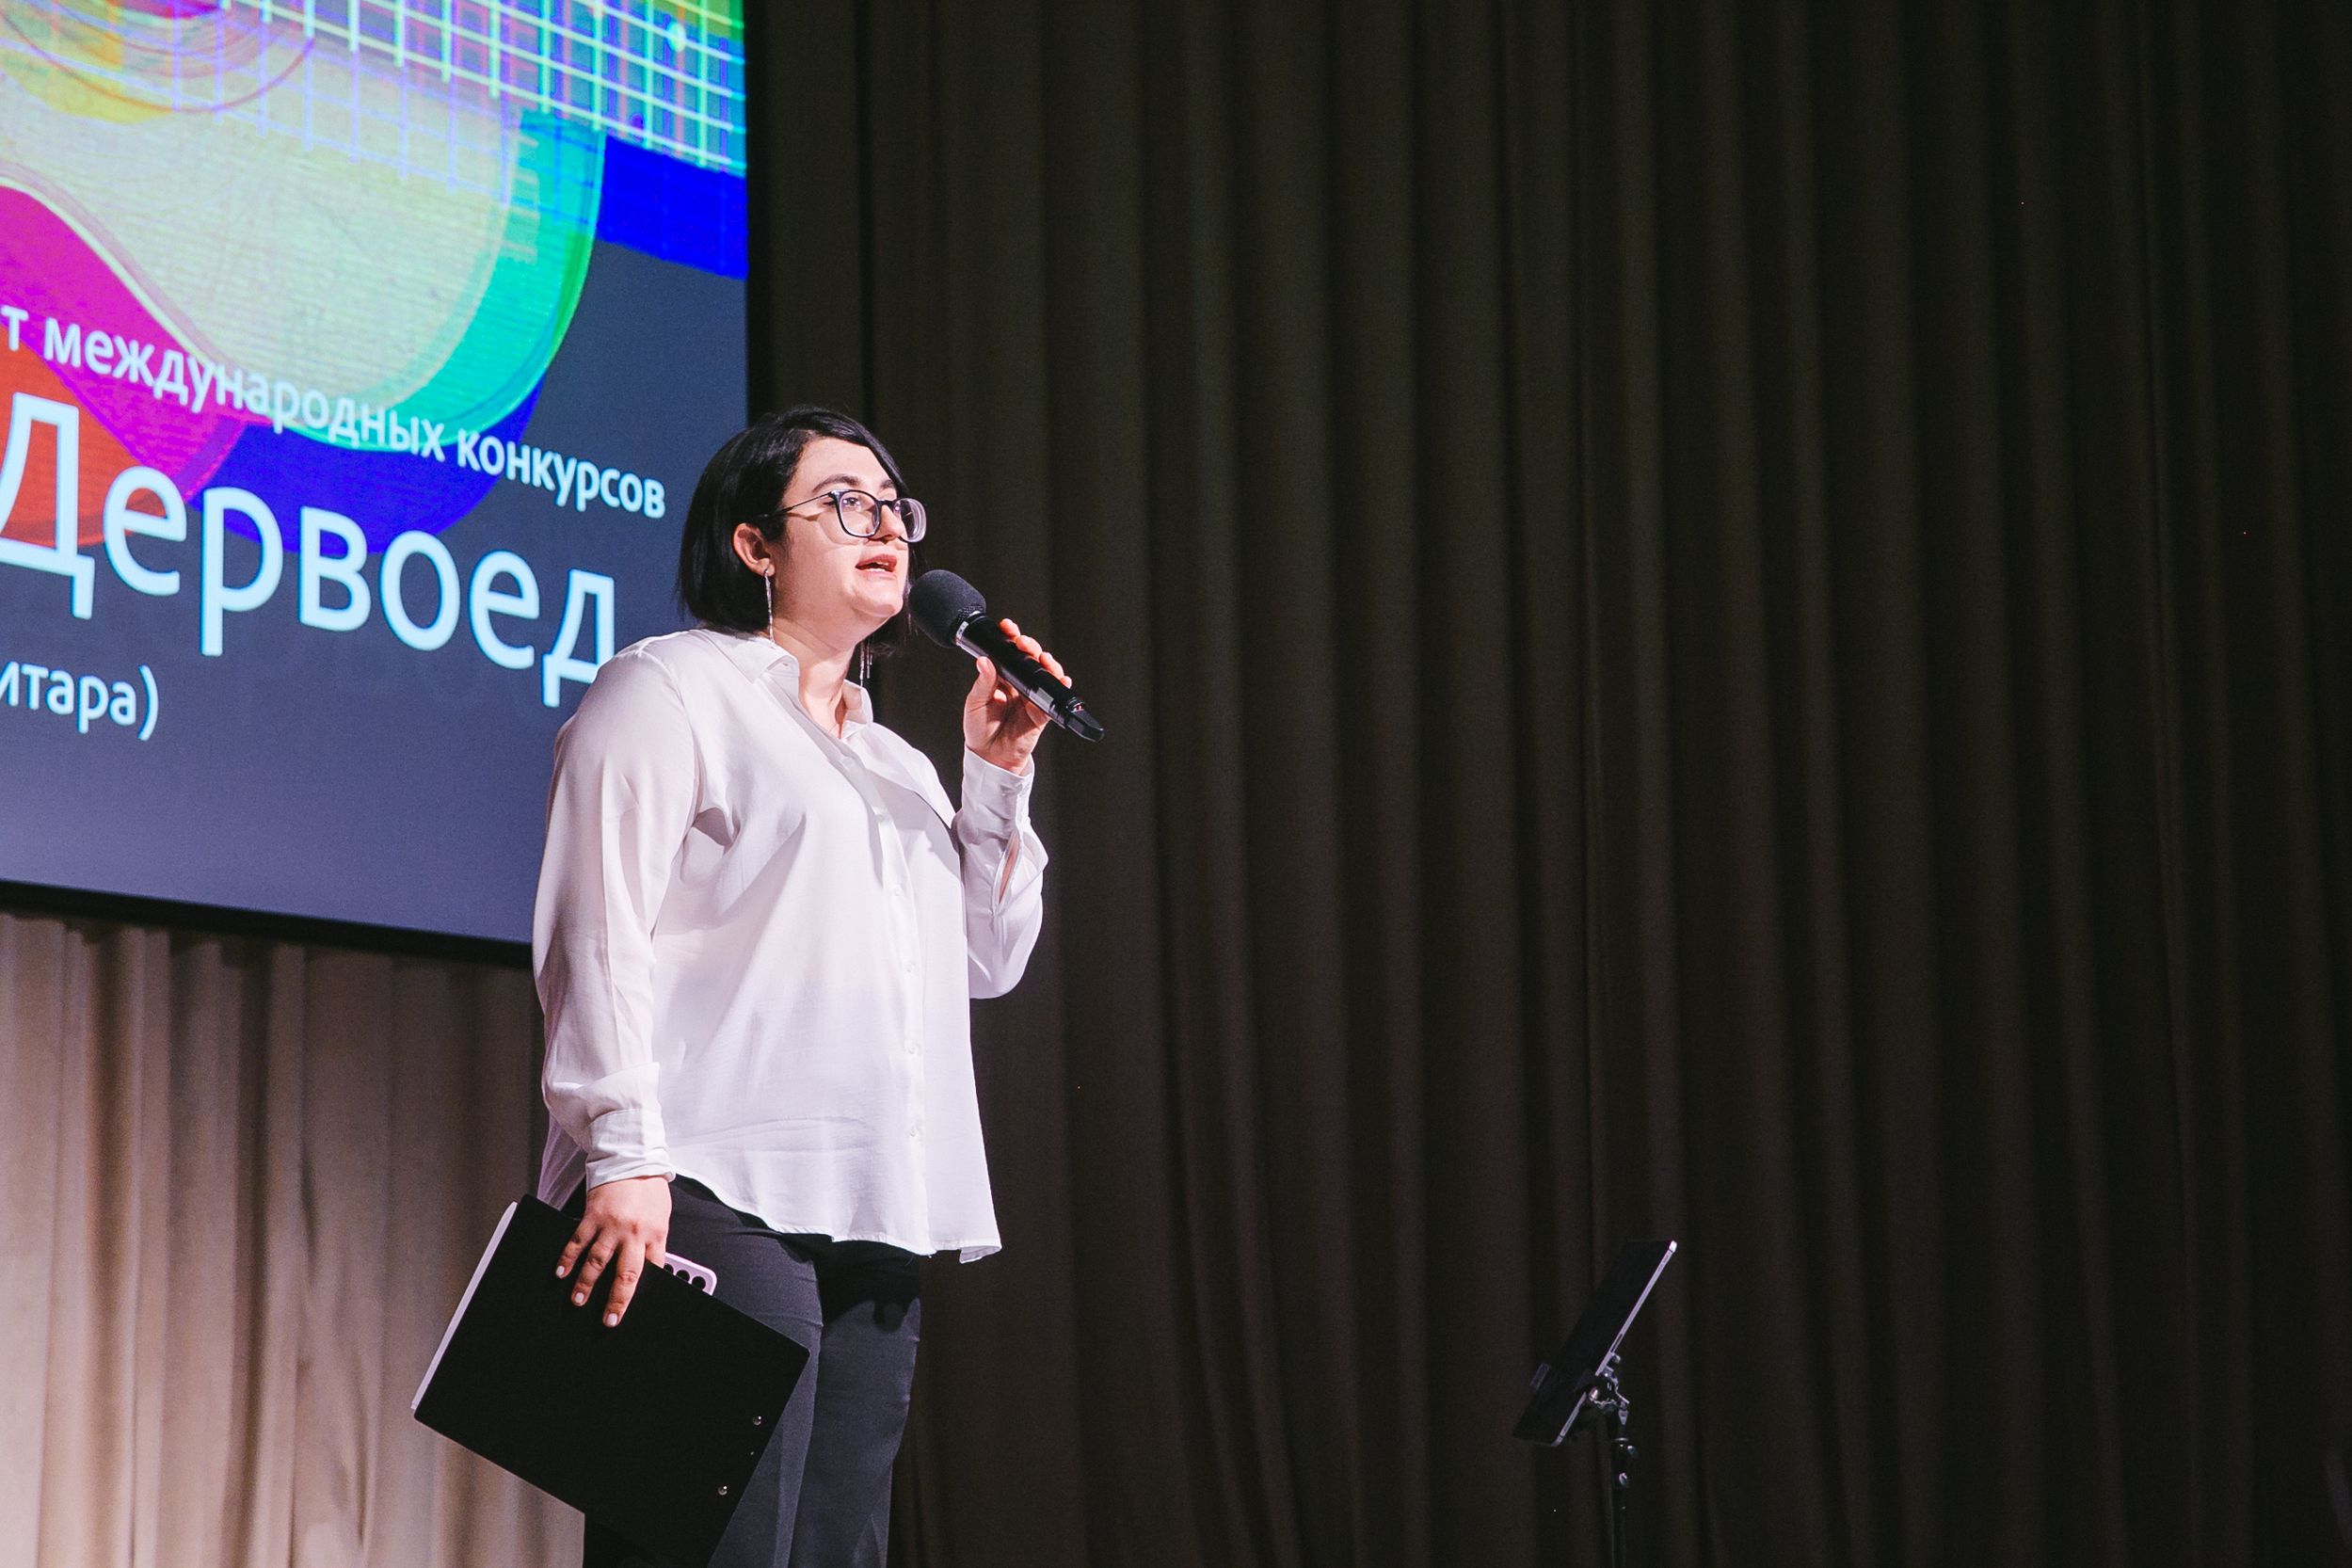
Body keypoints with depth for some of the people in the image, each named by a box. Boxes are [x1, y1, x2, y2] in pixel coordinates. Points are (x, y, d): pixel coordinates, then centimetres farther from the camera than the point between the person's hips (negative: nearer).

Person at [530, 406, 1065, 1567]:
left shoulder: (894, 763, 27)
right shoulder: (674, 688, 3)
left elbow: (987, 962, 25)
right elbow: (597, 931, -8)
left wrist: (999, 775, 13)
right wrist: (625, 1154, -19)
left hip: (871, 1227, 8)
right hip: (718, 1207, -8)